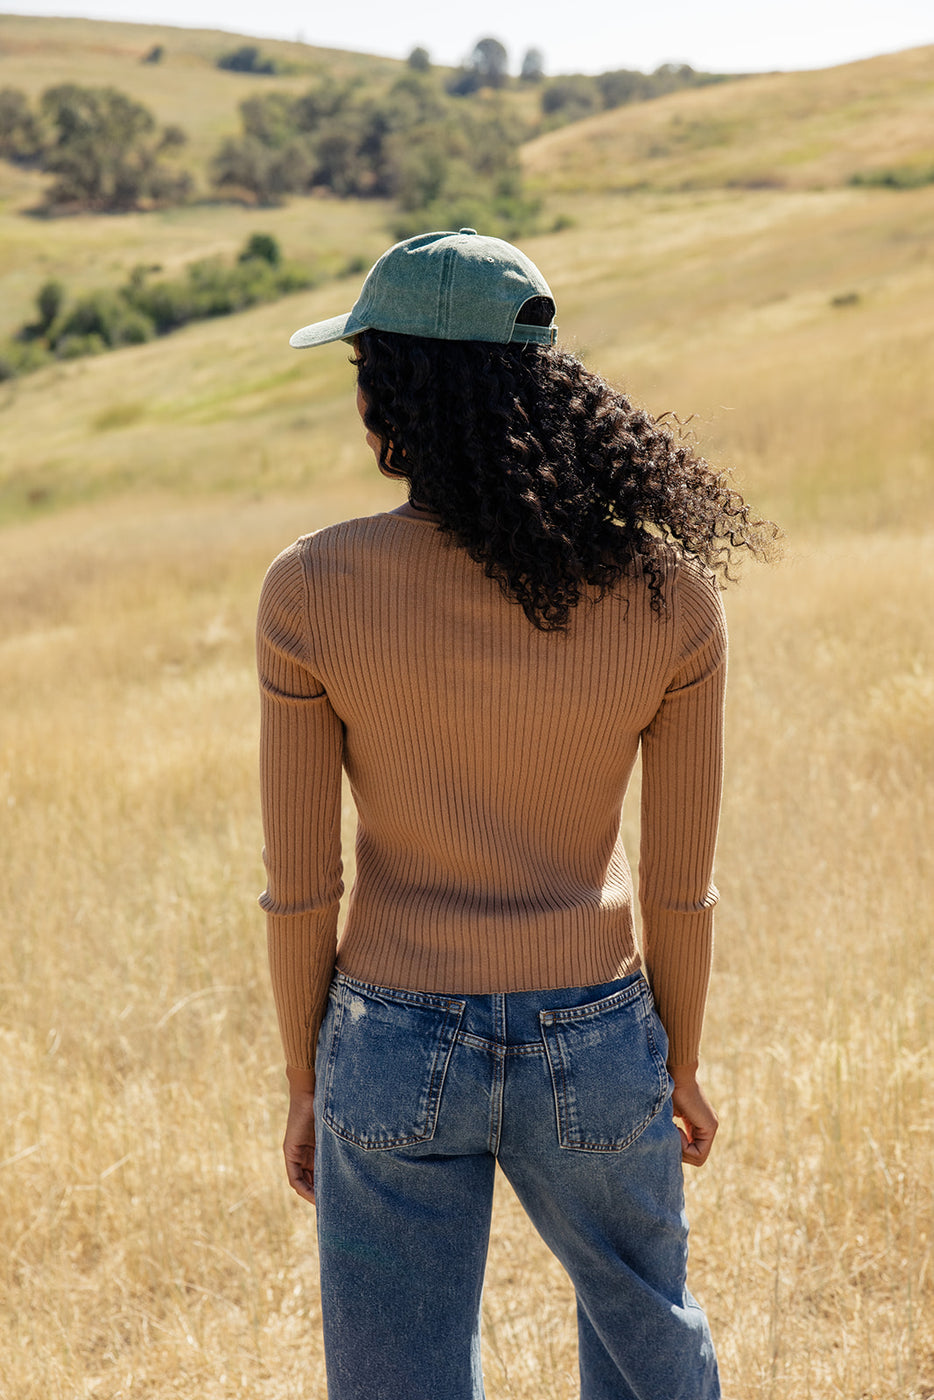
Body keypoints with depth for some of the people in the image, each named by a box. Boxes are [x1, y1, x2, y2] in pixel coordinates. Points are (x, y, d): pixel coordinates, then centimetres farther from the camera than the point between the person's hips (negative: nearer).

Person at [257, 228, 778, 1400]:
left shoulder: (313, 591, -14)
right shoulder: (667, 592, -10)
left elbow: (300, 883, -8)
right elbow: (679, 879, -4)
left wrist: (304, 1083, 6)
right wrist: (680, 1065, 11)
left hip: (399, 1050, -1)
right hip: (592, 1045, 2)